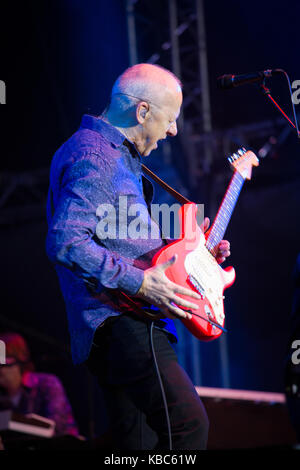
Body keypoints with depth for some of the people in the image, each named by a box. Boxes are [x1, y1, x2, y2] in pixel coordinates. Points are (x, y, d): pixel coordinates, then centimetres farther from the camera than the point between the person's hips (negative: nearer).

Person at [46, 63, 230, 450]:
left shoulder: (118, 156, 21)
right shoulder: (93, 157, -13)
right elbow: (65, 244, -24)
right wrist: (139, 282, -21)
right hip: (119, 325, -11)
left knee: (140, 446, 12)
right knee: (189, 424, -18)